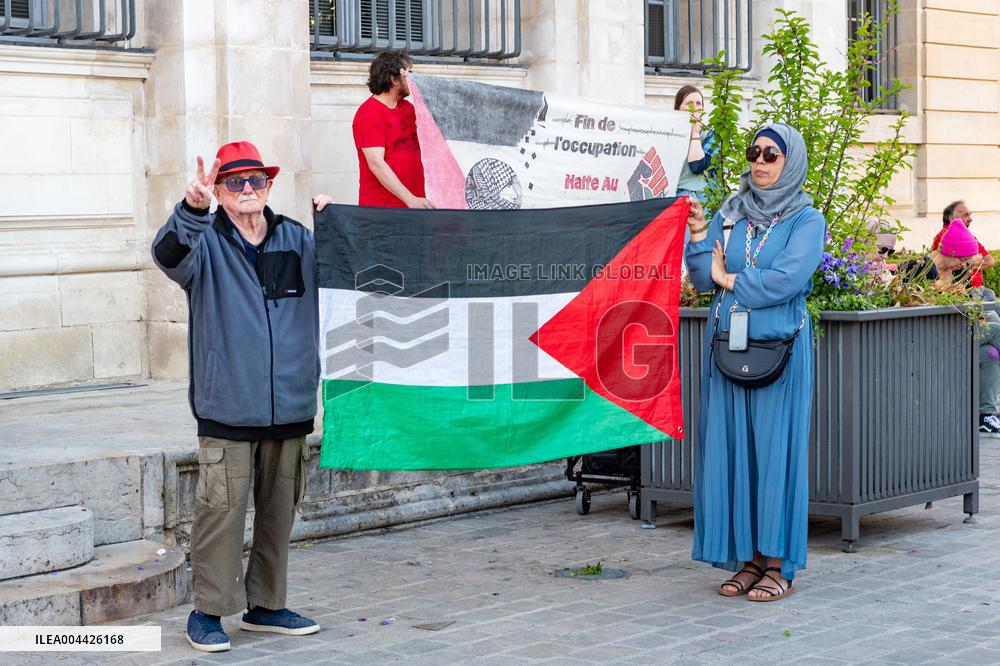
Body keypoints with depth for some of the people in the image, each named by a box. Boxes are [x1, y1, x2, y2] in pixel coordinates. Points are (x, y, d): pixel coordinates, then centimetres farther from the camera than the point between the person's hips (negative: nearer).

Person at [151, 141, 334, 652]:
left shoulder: (298, 240, 10)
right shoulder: (205, 243, -2)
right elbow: (168, 255, -22)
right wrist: (192, 209, -40)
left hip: (289, 405, 4)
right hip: (227, 408, -4)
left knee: (279, 509, 12)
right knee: (222, 509, -6)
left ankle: (265, 605, 25)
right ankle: (207, 610, 6)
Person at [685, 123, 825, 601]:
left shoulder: (806, 220, -1)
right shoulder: (730, 214, 11)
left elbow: (788, 279, -16)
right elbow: (703, 279, 4)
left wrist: (729, 281, -6)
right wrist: (698, 233, -8)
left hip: (779, 349, -4)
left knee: (775, 448, -3)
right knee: (731, 448, 4)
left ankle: (780, 565, 3)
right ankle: (749, 557, 12)